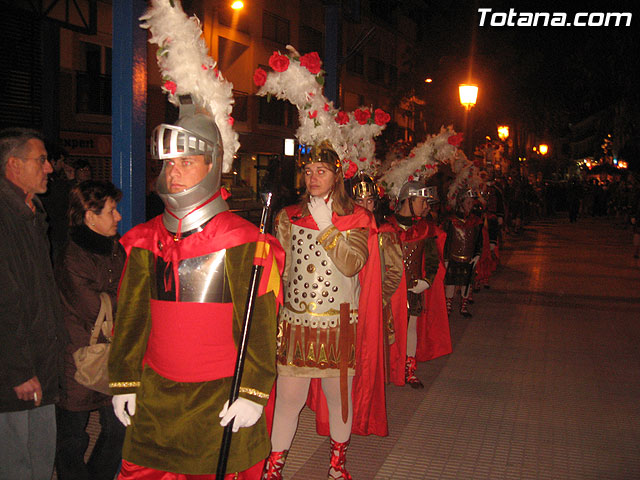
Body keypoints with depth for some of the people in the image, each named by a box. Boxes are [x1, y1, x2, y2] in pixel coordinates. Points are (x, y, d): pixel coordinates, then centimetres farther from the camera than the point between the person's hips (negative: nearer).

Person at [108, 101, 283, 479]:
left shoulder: (244, 242, -8)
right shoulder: (145, 240, 7)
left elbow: (260, 324, -9)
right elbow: (130, 316, 12)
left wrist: (253, 392, -13)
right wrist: (123, 383, 10)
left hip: (223, 398, -4)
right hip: (155, 395, 4)